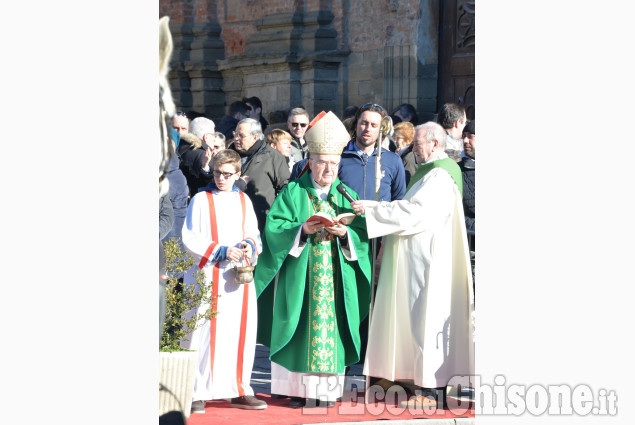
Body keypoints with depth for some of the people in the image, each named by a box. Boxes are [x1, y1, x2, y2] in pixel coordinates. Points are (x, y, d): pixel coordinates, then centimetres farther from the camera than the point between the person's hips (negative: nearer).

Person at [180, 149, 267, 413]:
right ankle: (197, 393, -2)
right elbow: (190, 239, -4)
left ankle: (238, 391, 10)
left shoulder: (243, 201, 13)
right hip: (208, 277, -4)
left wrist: (249, 245, -5)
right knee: (205, 333, -7)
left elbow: (253, 232, 17)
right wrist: (220, 251, -13)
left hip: (238, 277, 4)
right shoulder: (201, 200, 1)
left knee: (241, 331, 3)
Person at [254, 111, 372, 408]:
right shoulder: (292, 193, 4)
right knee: (301, 328, -3)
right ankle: (299, 388, 2)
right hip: (300, 279, -2)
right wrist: (302, 230, -21)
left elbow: (363, 234, 2)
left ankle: (327, 389, 3)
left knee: (331, 326, -1)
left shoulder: (348, 196, 10)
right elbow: (274, 227, -7)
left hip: (336, 279, 2)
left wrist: (345, 233, -17)